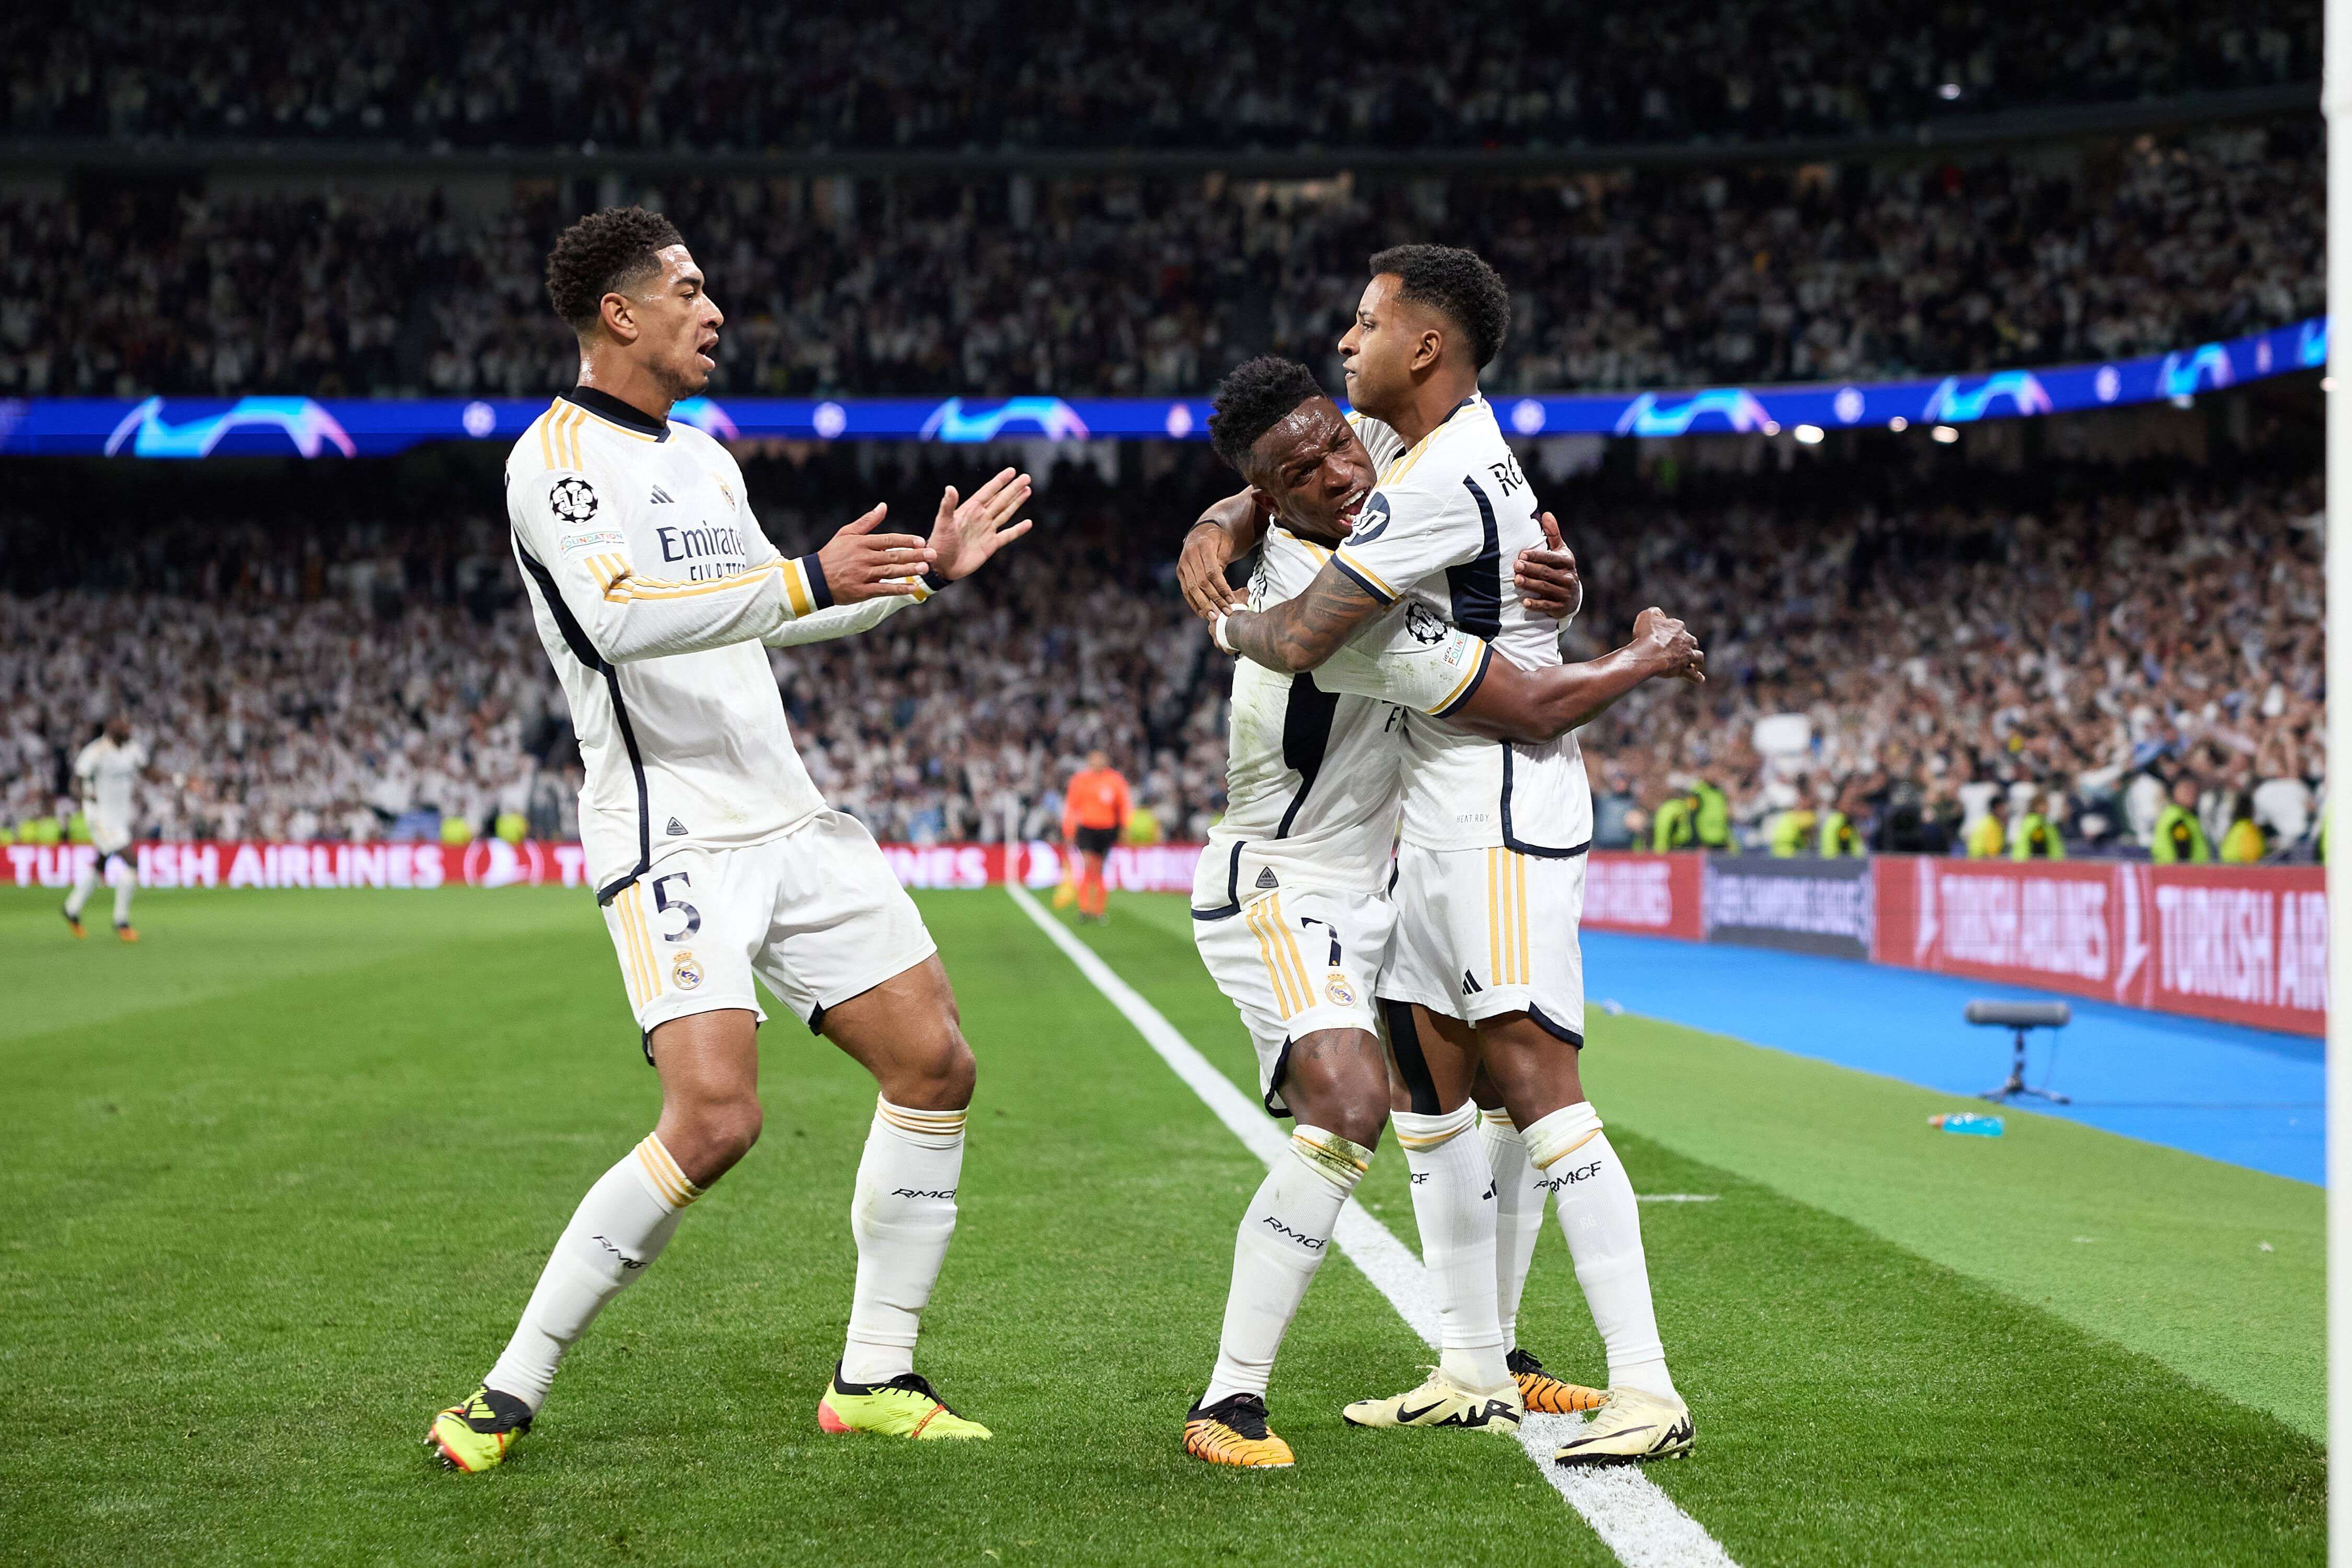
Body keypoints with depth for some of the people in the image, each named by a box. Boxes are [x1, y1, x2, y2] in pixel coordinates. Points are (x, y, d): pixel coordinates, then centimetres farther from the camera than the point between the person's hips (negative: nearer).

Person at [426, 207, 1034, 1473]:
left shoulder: (703, 458, 19)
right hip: (673, 838, -9)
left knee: (935, 1064, 5)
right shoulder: (557, 457, -9)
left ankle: (874, 1378, 15)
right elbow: (623, 615, -26)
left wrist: (925, 573, 29)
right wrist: (810, 580, -26)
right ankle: (509, 1394, -8)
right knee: (714, 1121, -21)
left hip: (787, 822, 9)